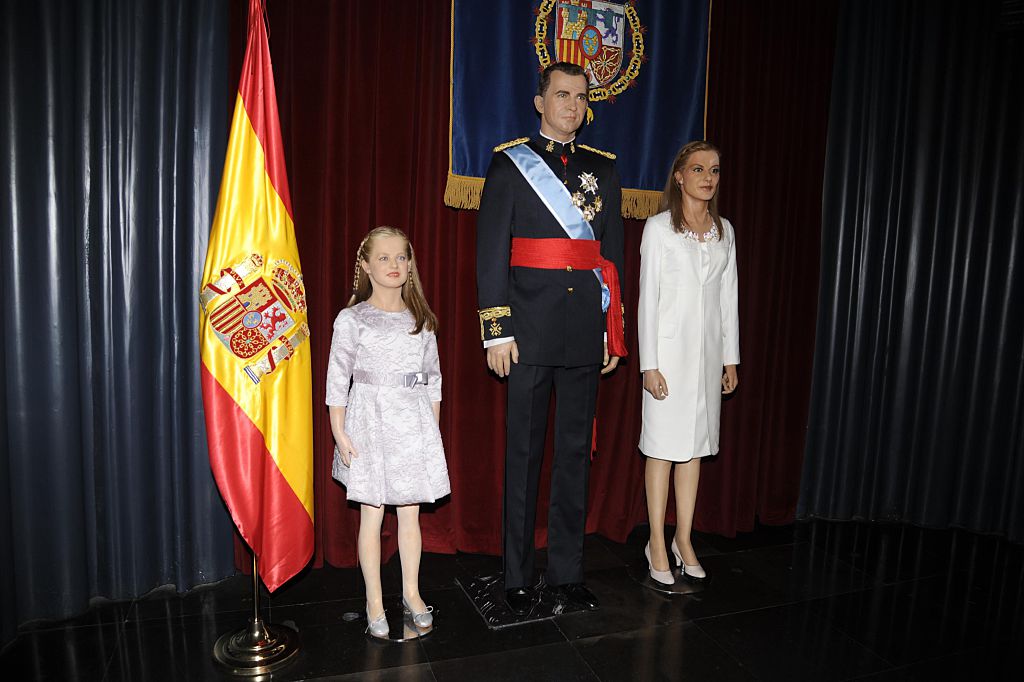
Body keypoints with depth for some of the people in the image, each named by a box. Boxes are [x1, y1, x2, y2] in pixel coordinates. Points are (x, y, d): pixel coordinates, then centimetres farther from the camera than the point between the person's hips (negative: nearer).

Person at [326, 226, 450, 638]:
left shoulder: (421, 320, 7)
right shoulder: (352, 319, -4)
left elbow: (433, 377, 11)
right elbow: (337, 379, -4)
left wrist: (434, 428, 8)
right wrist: (339, 432, -8)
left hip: (414, 423, 3)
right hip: (370, 421, -3)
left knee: (410, 512, 10)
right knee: (372, 514, 4)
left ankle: (412, 592, 26)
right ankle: (374, 600, 19)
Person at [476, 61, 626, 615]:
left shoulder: (602, 168, 14)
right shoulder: (509, 163, 3)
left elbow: (613, 254, 13)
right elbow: (491, 252, -3)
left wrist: (614, 332, 8)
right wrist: (496, 330, -10)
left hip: (586, 334, 4)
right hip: (530, 332, -3)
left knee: (576, 453, 10)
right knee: (523, 454, 4)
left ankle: (567, 572, 24)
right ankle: (517, 577, 18)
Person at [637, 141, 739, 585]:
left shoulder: (724, 231, 10)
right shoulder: (659, 228, -4)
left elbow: (728, 297, 12)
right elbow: (648, 298, -7)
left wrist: (731, 358, 10)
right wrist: (650, 364, -12)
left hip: (708, 351, 5)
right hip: (669, 350, -5)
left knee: (694, 446, 10)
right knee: (662, 447, 1)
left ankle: (684, 539, 22)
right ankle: (657, 544, 13)